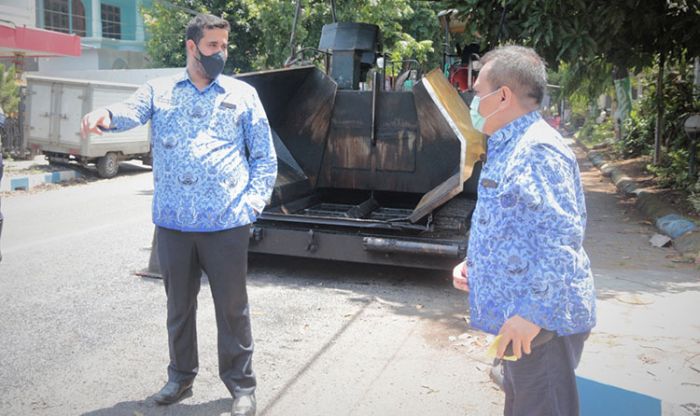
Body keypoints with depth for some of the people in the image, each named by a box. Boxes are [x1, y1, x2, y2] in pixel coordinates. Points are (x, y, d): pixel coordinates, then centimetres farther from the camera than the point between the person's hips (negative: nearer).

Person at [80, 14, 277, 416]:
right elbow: (132, 110, -11)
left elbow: (265, 157, 7)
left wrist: (253, 202, -6)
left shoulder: (243, 94, 7)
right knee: (179, 304, 16)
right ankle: (181, 375, 35)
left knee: (233, 306, 4)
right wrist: (106, 114, -35)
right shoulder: (159, 90, 10)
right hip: (172, 222, 2)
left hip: (226, 223, -2)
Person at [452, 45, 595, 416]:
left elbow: (561, 237, -26)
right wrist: (473, 262, 11)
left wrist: (532, 313, -25)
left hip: (539, 321, -11)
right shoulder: (509, 148, 14)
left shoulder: (537, 151, -20)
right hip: (519, 317, 11)